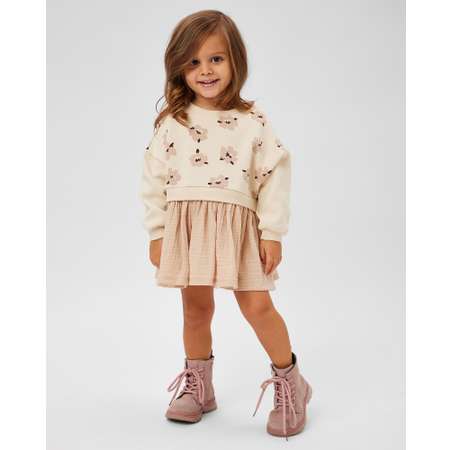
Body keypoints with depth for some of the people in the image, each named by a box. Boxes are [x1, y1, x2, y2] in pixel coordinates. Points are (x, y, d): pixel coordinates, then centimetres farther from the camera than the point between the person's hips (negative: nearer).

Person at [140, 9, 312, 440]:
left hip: (237, 224, -2)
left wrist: (272, 233, -6)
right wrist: (157, 234, 4)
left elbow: (275, 176, -2)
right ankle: (198, 387, 30)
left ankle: (289, 383, 16)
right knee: (195, 308, 12)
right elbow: (154, 180, 6)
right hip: (186, 225, 3)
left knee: (257, 306, -3)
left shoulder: (253, 120, -1)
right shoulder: (171, 122, 3)